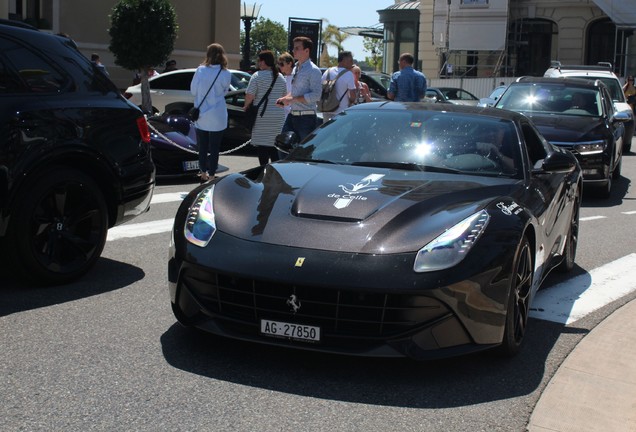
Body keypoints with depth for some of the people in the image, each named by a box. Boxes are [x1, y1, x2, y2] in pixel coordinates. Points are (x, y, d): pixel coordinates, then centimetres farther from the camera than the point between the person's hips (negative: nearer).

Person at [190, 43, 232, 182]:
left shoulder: (200, 70, -7)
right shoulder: (226, 74, -10)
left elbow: (193, 91, 0)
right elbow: (224, 92, 1)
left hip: (201, 116, 2)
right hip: (217, 118, -1)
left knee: (202, 146, 15)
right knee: (214, 147, 8)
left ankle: (203, 173, 23)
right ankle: (211, 175, 11)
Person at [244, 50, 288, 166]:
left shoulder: (257, 76, -9)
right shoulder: (281, 77, 10)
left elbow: (249, 96, -13)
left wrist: (246, 107, 4)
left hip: (262, 116, -5)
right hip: (278, 116, 5)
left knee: (262, 144, -1)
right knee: (274, 145, 12)